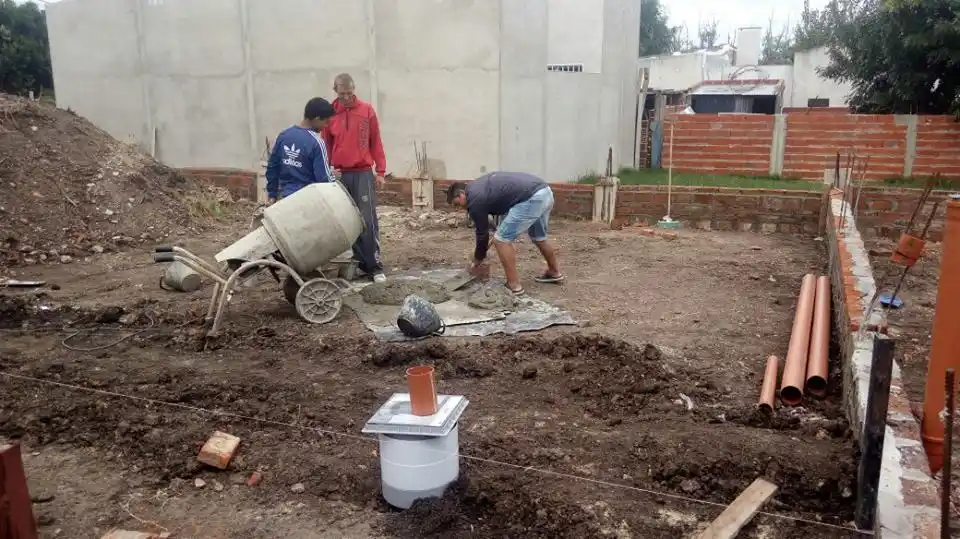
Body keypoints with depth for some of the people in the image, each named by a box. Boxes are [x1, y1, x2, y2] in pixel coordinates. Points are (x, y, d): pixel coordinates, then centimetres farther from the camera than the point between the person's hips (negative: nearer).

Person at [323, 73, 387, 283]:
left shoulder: (367, 110, 1)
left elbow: (376, 142, 3)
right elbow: (326, 145, 9)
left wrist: (380, 171, 0)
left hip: (363, 173, -2)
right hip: (340, 175, 2)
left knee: (368, 221, -5)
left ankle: (375, 266, -1)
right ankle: (359, 262, 15)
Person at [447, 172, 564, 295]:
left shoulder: (475, 200, -1)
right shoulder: (479, 185, 24)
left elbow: (482, 233, 7)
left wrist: (477, 263, 20)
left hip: (532, 198, -10)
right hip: (545, 192, 10)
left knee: (502, 240, -2)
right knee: (538, 238, 30)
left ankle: (514, 286, 3)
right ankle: (554, 273, 47)